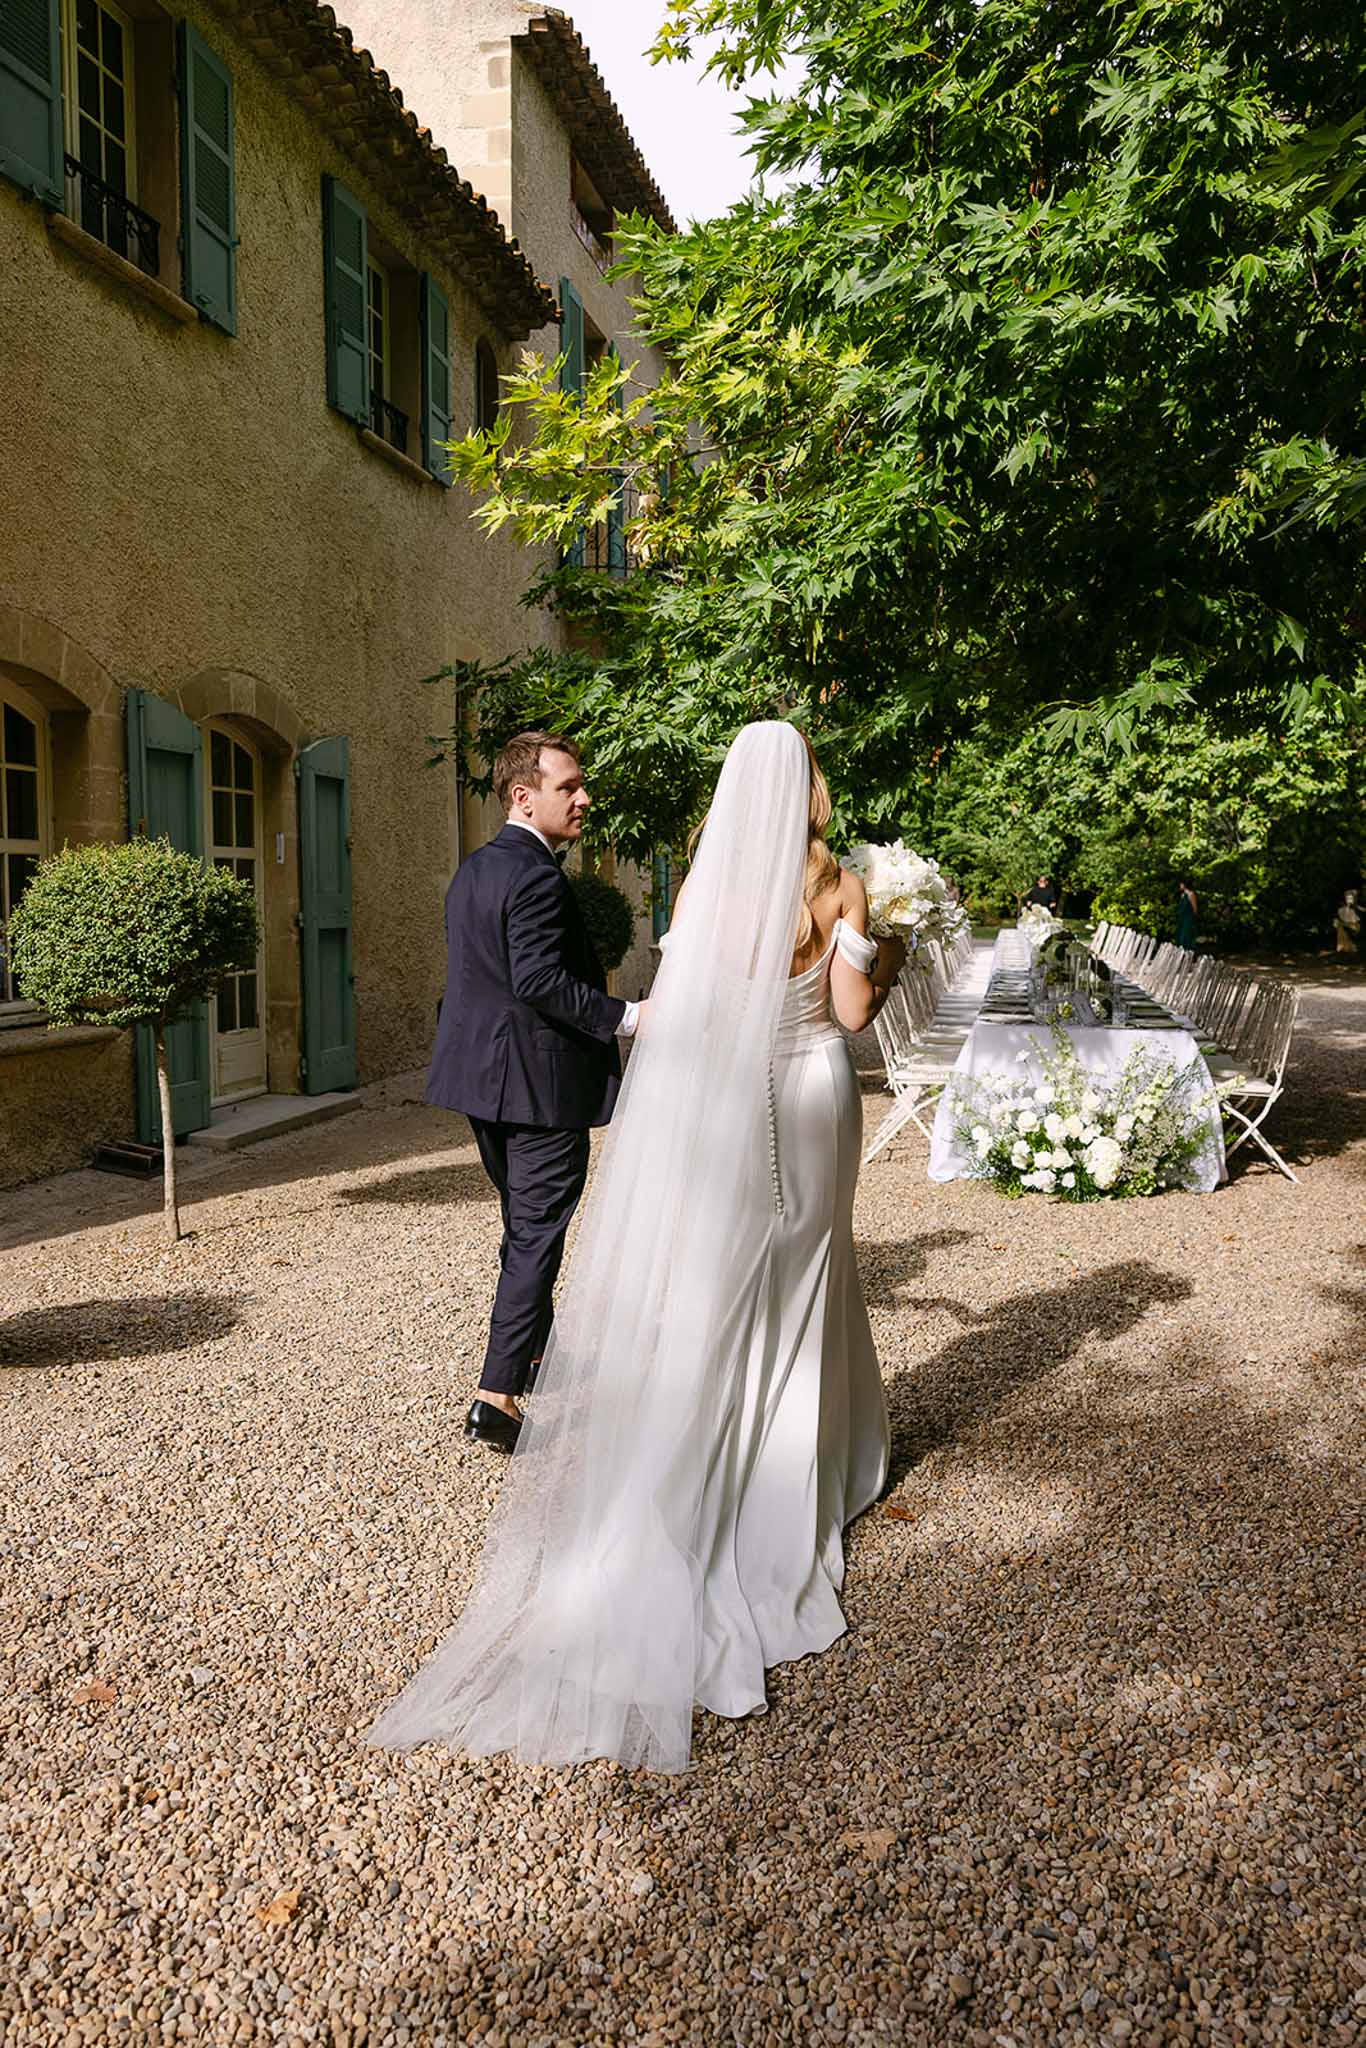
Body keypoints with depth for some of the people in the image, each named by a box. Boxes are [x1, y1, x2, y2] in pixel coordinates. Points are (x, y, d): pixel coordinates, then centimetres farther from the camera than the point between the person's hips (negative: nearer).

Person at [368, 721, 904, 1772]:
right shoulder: (836, 883, -7)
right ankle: (796, 1477, 26)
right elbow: (851, 1012, -5)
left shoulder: (703, 881, -1)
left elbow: (677, 1000, 2)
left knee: (701, 1288, 9)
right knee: (796, 1285, 14)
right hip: (807, 1099, -1)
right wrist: (887, 964, 12)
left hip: (712, 1104, 1)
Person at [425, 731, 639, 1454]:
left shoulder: (470, 871, 12)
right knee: (537, 1236, -2)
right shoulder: (536, 875, -18)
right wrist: (626, 1015, -22)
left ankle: (534, 1354, 39)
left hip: (482, 1076, 10)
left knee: (523, 1224, 23)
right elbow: (540, 980, -26)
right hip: (542, 1082, -10)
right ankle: (497, 1395, 0)